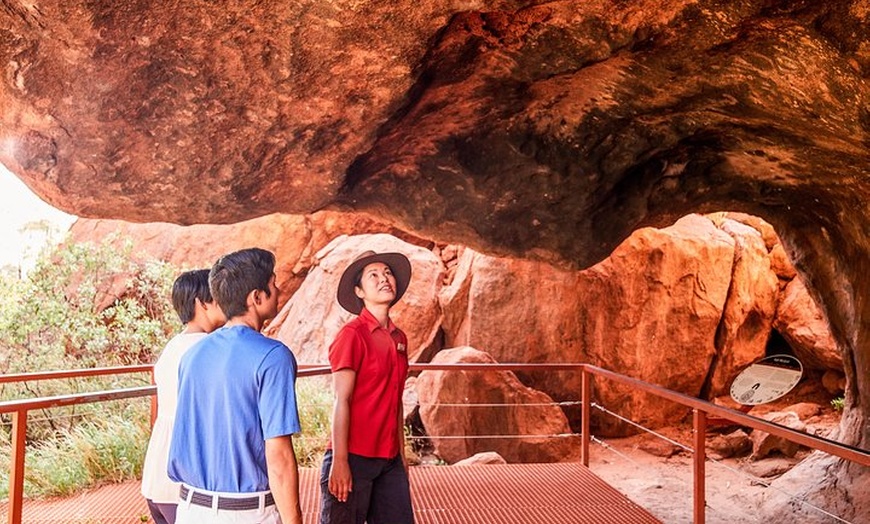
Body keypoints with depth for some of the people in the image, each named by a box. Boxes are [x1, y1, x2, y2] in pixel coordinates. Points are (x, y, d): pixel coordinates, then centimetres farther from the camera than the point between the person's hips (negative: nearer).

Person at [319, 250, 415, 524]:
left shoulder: (399, 338, 9)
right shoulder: (352, 334, -11)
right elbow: (341, 401, -13)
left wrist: (402, 454, 14)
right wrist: (339, 461, -15)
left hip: (390, 460, 6)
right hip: (354, 458, -6)